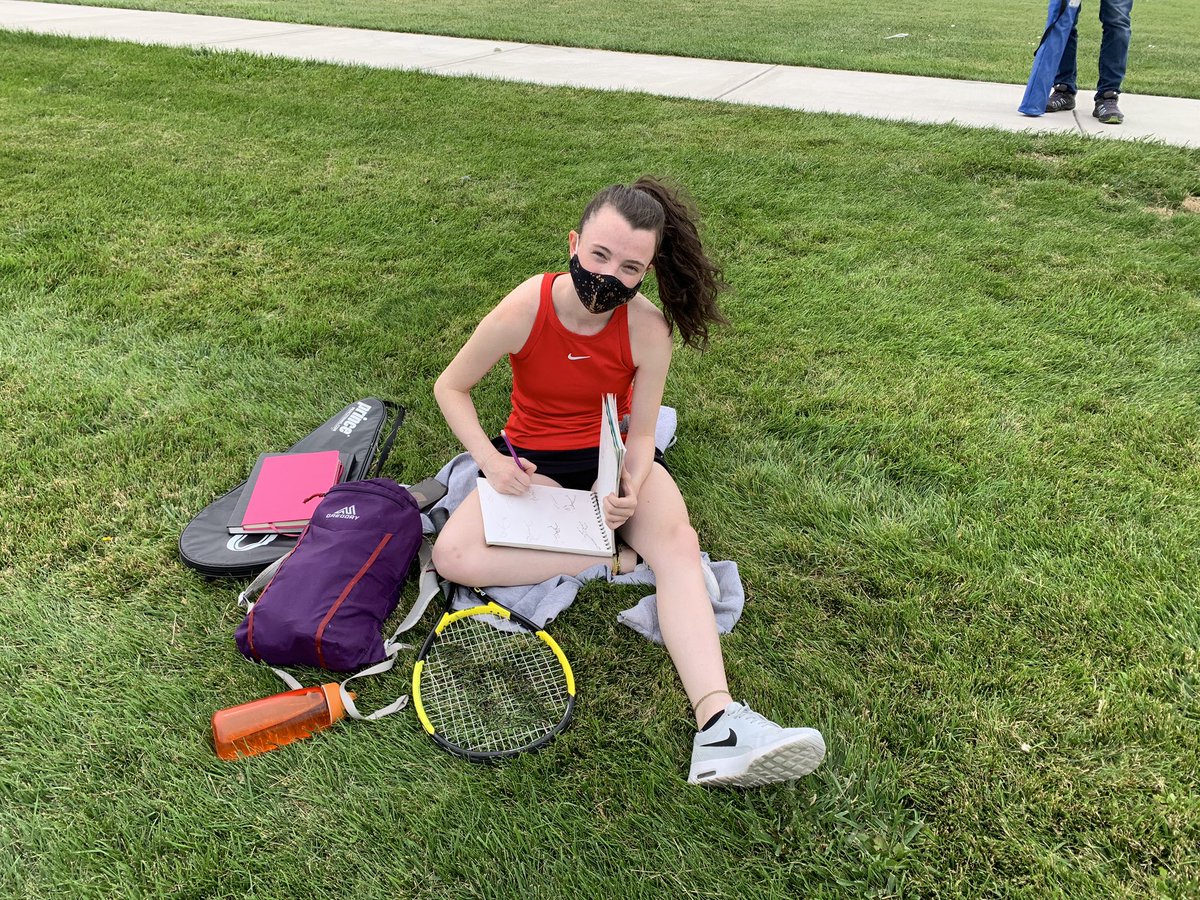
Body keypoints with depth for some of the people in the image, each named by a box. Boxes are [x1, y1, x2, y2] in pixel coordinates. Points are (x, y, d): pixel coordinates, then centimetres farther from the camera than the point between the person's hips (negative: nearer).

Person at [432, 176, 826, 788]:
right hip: (534, 461, 1)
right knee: (453, 555, -26)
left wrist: (631, 488, -29)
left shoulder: (649, 330, -17)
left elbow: (640, 435, -8)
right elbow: (450, 386, -7)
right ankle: (622, 561, -21)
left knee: (679, 543, -31)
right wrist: (489, 460, -22)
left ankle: (718, 726, -43)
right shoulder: (525, 310, -20)